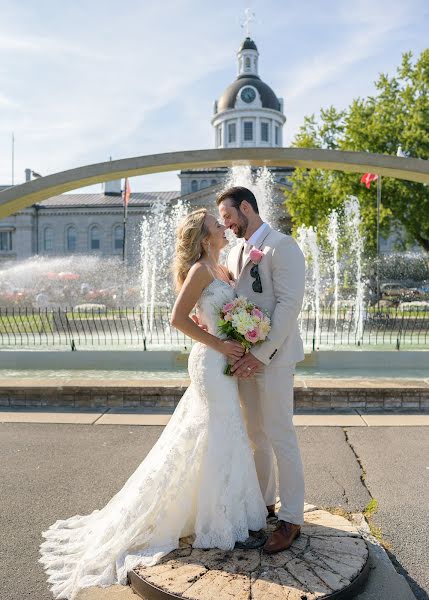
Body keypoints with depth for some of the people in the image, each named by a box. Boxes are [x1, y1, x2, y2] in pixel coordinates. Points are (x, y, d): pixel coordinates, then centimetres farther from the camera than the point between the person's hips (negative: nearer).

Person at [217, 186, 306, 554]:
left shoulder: (282, 247, -10)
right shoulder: (236, 254, 15)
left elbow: (289, 304, -18)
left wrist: (263, 354, -22)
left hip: (273, 357, -8)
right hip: (244, 357, 8)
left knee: (281, 437, -1)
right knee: (255, 436, 16)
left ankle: (291, 520, 12)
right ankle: (264, 502, 32)